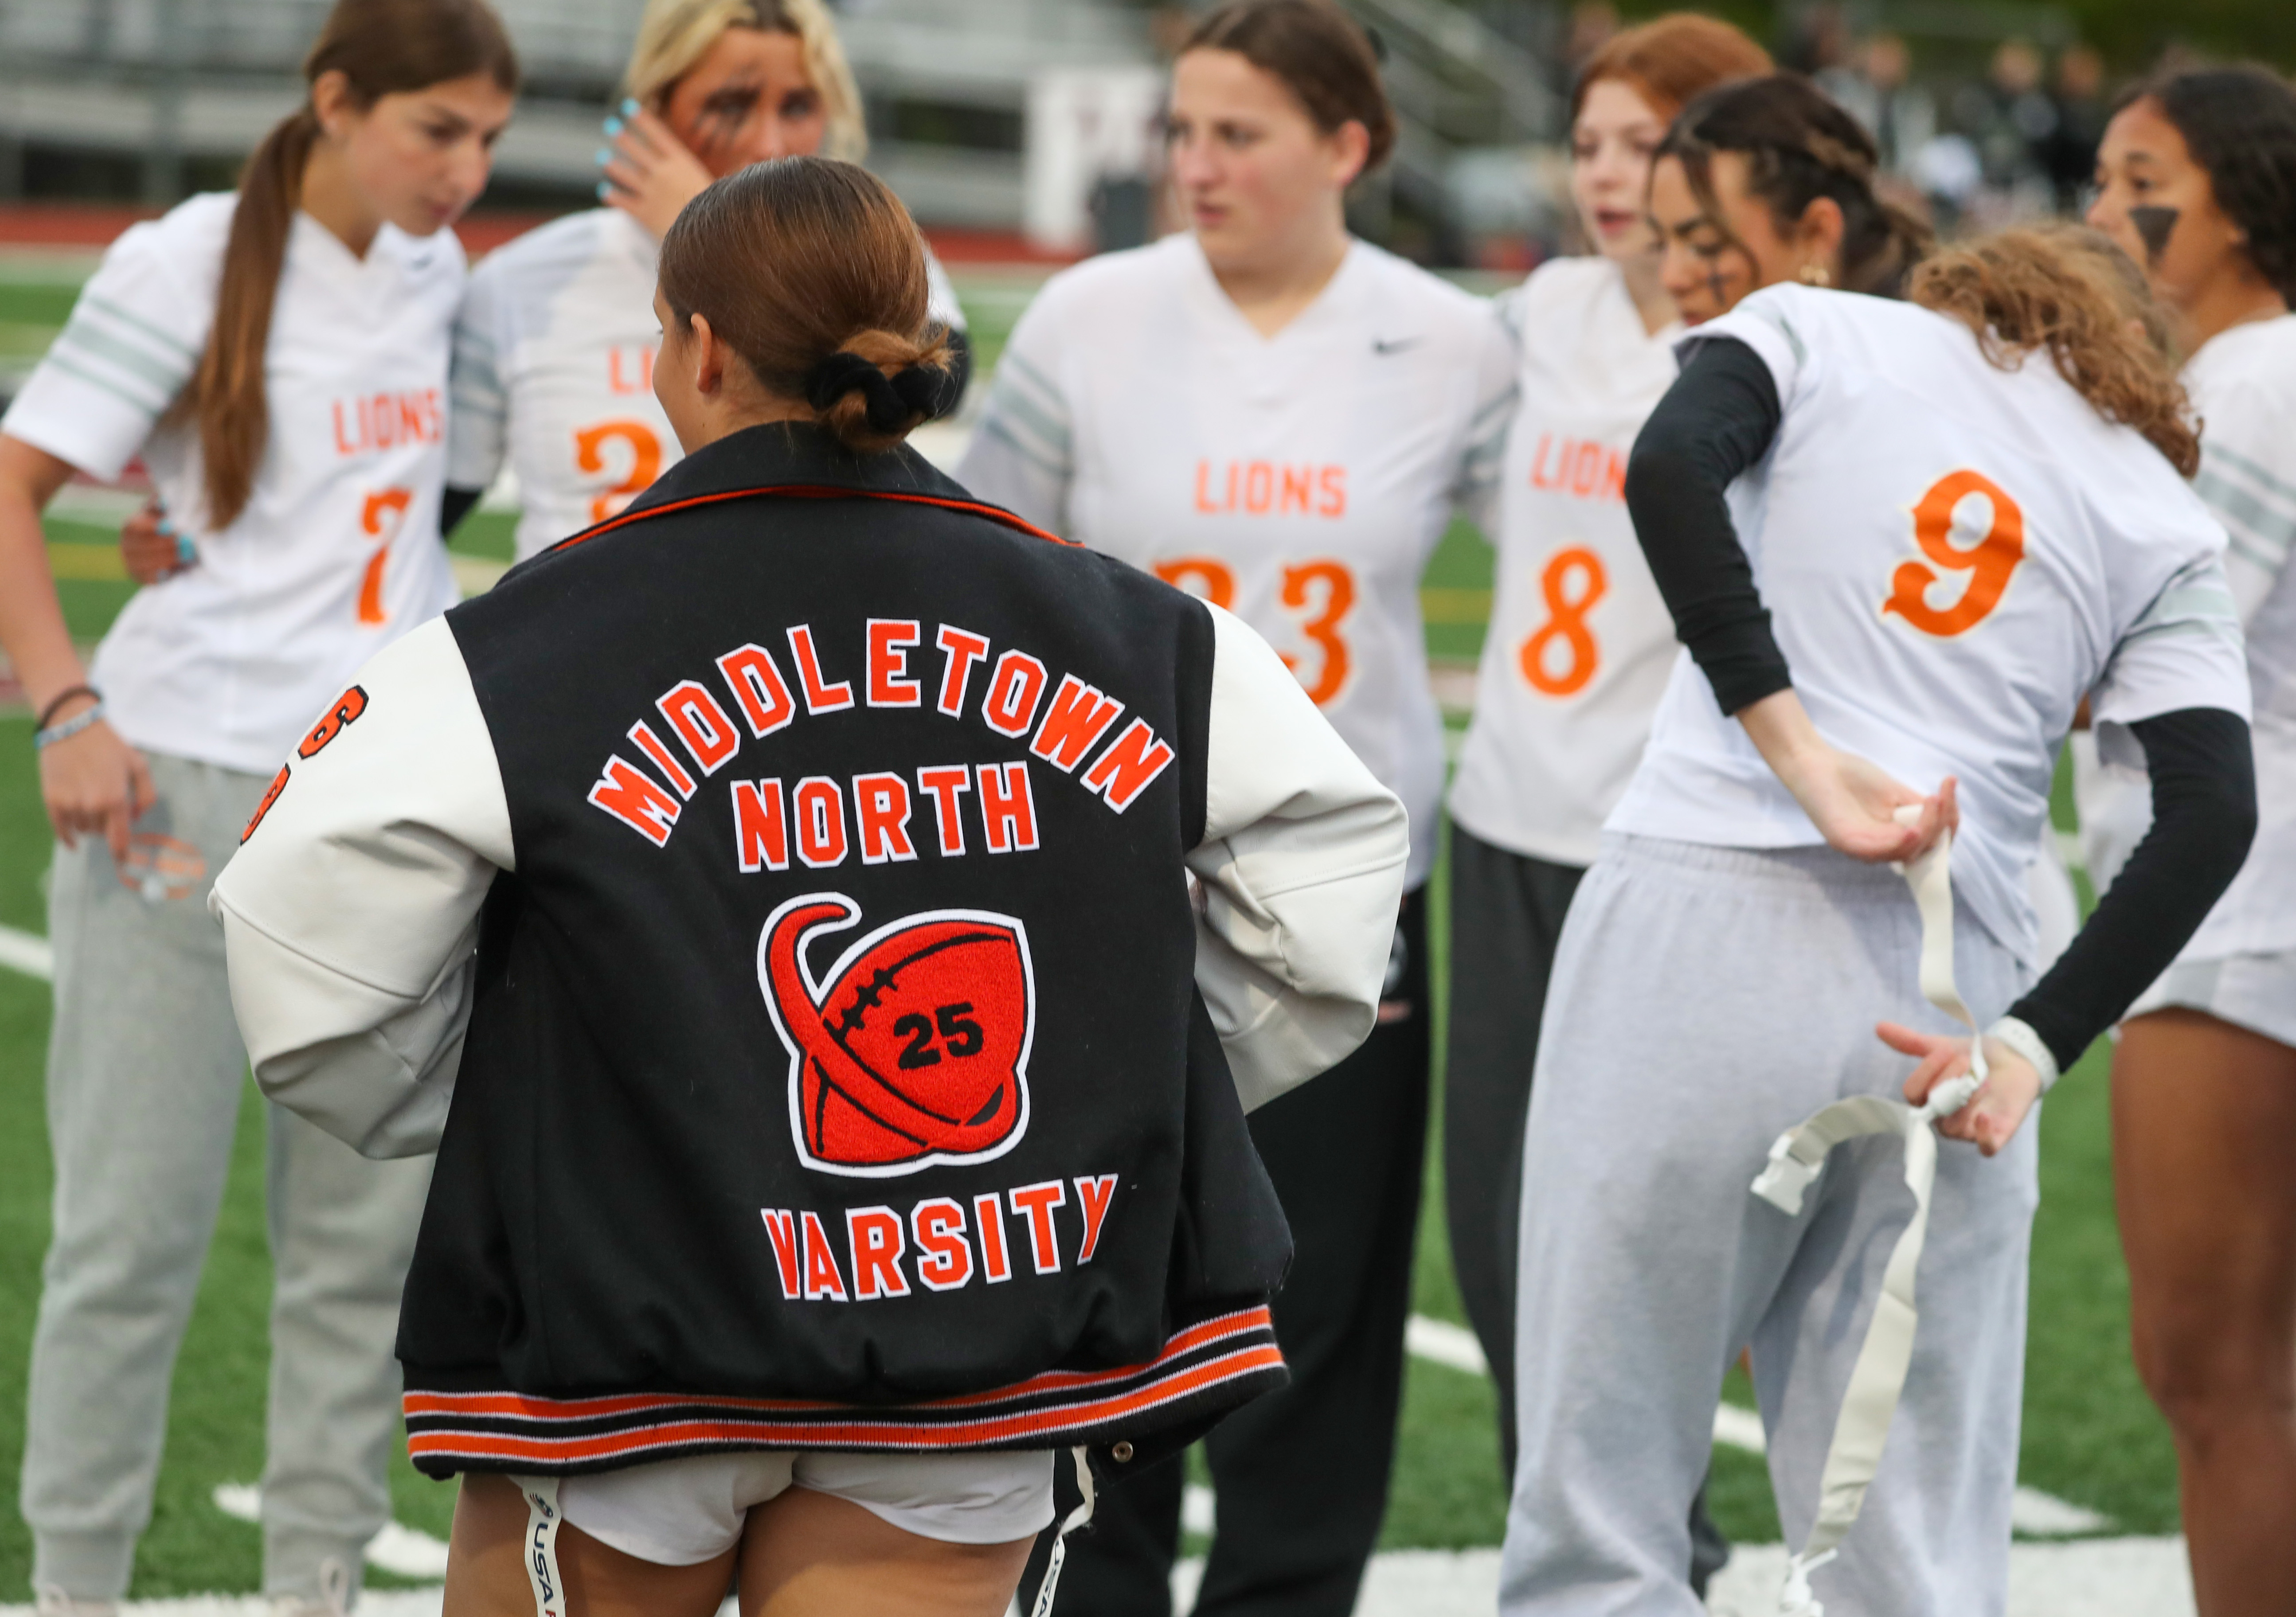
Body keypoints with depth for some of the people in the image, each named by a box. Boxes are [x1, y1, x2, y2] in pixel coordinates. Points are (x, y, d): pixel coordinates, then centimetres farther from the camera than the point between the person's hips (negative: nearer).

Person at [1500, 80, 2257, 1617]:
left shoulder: (1814, 327, 14)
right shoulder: (2166, 521, 16)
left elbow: (1670, 467, -9)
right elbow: (2214, 811, 2)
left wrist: (1798, 749, -9)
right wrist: (2033, 1044, -1)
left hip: (1703, 920, -2)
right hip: (1944, 997, 2)